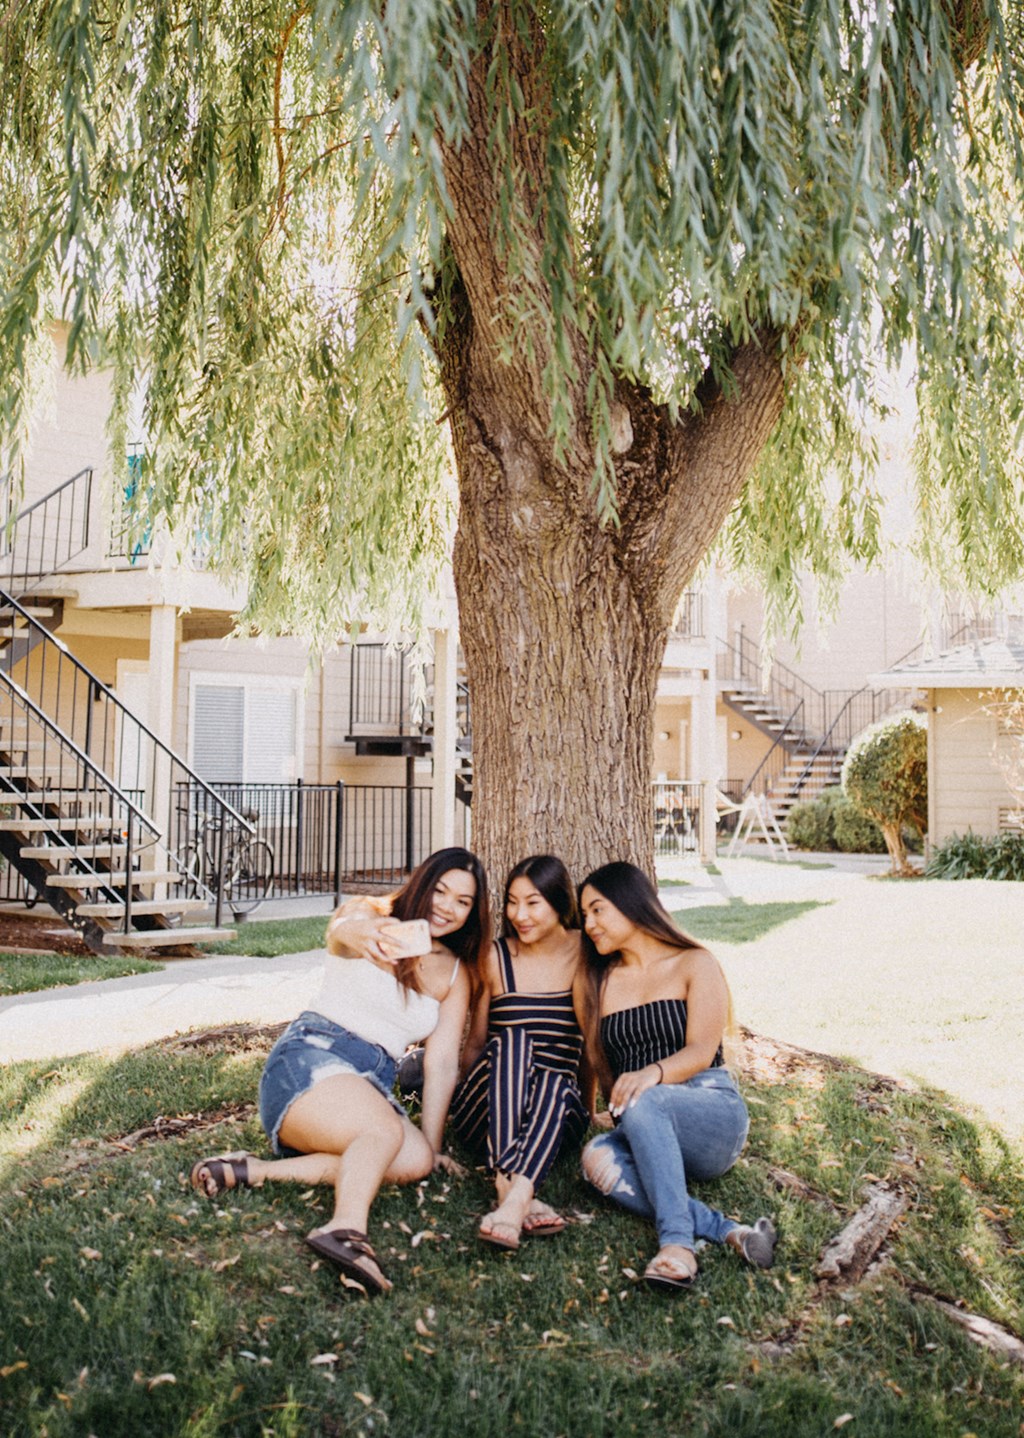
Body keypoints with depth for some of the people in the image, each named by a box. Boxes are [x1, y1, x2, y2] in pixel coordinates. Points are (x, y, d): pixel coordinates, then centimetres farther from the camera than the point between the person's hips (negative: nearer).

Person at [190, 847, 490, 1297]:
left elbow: (442, 1063, 11)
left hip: (373, 1085, 5)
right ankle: (347, 1227, -60)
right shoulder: (374, 914, 0)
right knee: (385, 1130, -35)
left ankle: (256, 1170, -30)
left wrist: (432, 1144, 3)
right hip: (309, 1059, -5)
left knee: (416, 1159, -27)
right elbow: (339, 932, -26)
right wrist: (360, 934, -50)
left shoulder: (456, 973, 14)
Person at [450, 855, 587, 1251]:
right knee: (511, 1041, -32)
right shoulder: (495, 959, 4)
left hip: (557, 1112, 0)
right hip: (488, 1115, 0)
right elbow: (475, 1045, 11)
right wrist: (479, 1092, -2)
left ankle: (514, 1201, -55)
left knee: (557, 1084, -35)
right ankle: (517, 1197, -48)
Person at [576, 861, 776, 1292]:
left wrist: (654, 1072, -30)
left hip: (713, 1114, -4)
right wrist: (608, 1110, -2)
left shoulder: (694, 966, 4)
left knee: (644, 1102, -36)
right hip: (644, 1133, 4)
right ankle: (728, 1231, -37)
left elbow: (701, 1052, -11)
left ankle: (677, 1241, -43)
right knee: (598, 1159, -31)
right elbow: (598, 1063, 16)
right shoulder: (599, 983, 17)